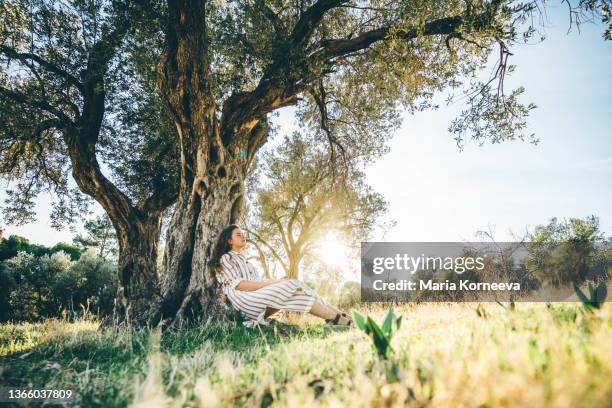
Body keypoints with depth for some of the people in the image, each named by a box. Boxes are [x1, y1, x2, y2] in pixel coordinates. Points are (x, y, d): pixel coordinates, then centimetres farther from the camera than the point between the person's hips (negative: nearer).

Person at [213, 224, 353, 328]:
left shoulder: (243, 259, 30)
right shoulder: (226, 258, 3)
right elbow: (238, 285, -12)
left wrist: (272, 282, -1)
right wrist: (271, 282, -17)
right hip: (246, 299, -7)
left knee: (294, 286, -14)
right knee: (292, 287, -23)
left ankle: (341, 315, -22)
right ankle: (337, 320, -27)